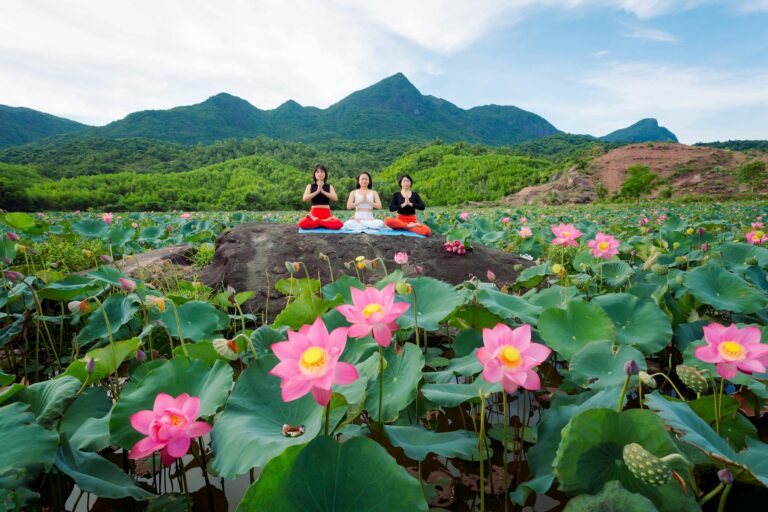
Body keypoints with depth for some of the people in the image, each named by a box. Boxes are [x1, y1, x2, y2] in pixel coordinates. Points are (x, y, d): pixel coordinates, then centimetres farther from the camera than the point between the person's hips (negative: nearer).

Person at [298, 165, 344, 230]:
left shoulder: (329, 187, 12)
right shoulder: (310, 186, 11)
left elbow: (335, 198, -6)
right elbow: (304, 198, -6)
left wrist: (322, 191, -11)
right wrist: (317, 191, -10)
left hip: (326, 213, 1)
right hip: (314, 213, -1)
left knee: (338, 224, -32)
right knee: (302, 223, -33)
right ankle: (326, 222, -17)